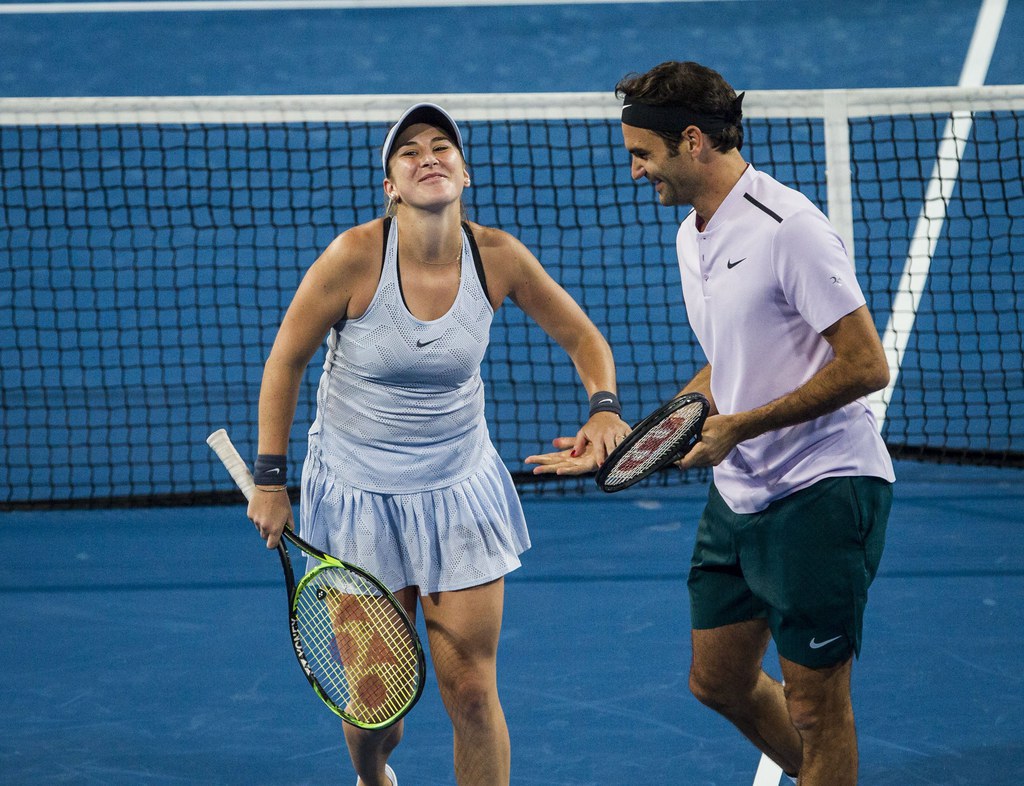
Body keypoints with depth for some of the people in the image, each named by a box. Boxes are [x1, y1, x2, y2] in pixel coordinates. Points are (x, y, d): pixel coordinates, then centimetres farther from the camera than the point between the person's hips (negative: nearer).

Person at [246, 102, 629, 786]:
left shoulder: (498, 256, -11)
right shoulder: (355, 256, -18)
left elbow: (582, 337, 5)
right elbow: (286, 362, -6)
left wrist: (604, 407, -14)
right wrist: (269, 480, -4)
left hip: (460, 491, 2)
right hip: (358, 494, -2)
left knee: (473, 692, -1)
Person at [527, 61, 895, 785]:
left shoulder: (789, 228, -18)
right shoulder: (692, 236, 11)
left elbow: (866, 367, -20)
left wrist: (742, 426, -20)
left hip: (822, 489, -9)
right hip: (739, 494, 9)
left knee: (815, 707, -2)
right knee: (720, 681, 16)